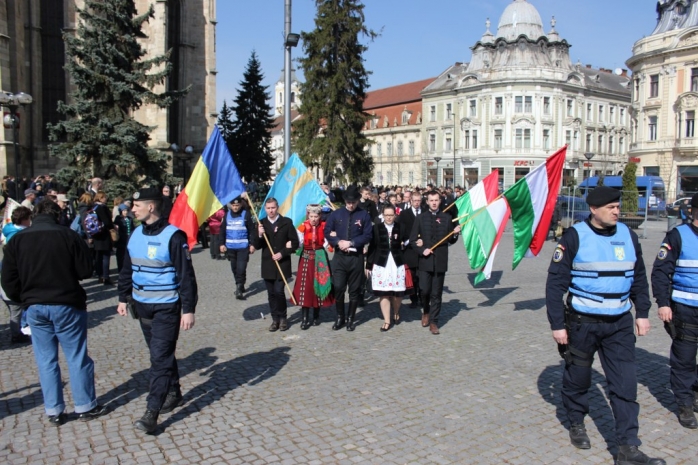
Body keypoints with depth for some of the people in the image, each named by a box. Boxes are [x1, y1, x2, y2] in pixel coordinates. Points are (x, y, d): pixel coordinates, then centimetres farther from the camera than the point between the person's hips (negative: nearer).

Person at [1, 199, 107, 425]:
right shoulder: (68, 235, -10)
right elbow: (86, 270, -6)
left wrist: (24, 299, 16)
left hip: (35, 307, 3)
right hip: (66, 304, -3)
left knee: (46, 359, 12)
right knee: (77, 357, 7)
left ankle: (54, 411, 17)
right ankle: (86, 407, 15)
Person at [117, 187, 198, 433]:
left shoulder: (172, 236, -17)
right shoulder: (136, 234, 6)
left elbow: (186, 275, -17)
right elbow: (127, 269, 16)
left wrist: (188, 309, -18)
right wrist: (123, 298, 16)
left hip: (166, 307, -7)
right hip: (142, 305, 8)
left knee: (160, 358, -5)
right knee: (160, 354, 19)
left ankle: (152, 413, -1)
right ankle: (173, 392, 36)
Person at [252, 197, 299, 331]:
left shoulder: (287, 222, -1)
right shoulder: (261, 224, 6)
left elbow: (295, 243, -2)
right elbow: (256, 246, 4)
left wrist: (282, 253, -12)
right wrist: (259, 235, -15)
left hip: (282, 264, -3)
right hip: (267, 265, 3)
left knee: (279, 291, -10)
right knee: (271, 293, 7)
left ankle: (283, 317, 9)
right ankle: (275, 319, 19)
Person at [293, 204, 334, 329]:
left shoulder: (324, 226, -1)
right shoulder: (303, 227, -6)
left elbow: (326, 243, 3)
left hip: (320, 257, 2)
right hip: (307, 257, -2)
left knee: (318, 284, 8)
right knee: (305, 286, -4)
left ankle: (316, 316, 23)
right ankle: (305, 318, 1)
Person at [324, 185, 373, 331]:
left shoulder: (364, 215, -1)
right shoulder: (335, 214, 4)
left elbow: (367, 236, -6)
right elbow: (327, 232, 3)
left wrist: (351, 243, -16)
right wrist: (338, 242, -14)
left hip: (356, 257, -1)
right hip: (339, 256, 1)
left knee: (354, 289, 8)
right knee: (338, 288, -2)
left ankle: (350, 319, 21)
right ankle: (340, 317, 16)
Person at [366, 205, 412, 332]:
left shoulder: (400, 228, 4)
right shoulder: (376, 228, 2)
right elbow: (372, 247, 3)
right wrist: (368, 265, 3)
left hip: (398, 265, 1)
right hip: (381, 264, -1)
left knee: (397, 293, 6)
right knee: (383, 294, -1)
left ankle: (396, 313, 34)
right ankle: (387, 321, 9)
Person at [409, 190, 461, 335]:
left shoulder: (447, 218, 6)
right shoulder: (421, 218, 5)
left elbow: (451, 241, 10)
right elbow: (412, 239, 4)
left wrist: (455, 234, -11)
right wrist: (422, 250, -10)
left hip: (440, 261, 0)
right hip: (425, 260, 0)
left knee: (436, 293, 4)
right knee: (424, 290, -3)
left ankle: (433, 321, 14)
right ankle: (426, 312, 26)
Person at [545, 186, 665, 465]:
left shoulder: (627, 235, 3)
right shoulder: (575, 237, -11)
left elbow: (639, 277, 16)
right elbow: (556, 282, -9)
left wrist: (642, 313, 10)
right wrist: (557, 324, -10)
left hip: (620, 324, 4)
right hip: (582, 323, -3)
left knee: (625, 384, 1)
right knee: (577, 378, 12)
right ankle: (576, 424, 36)